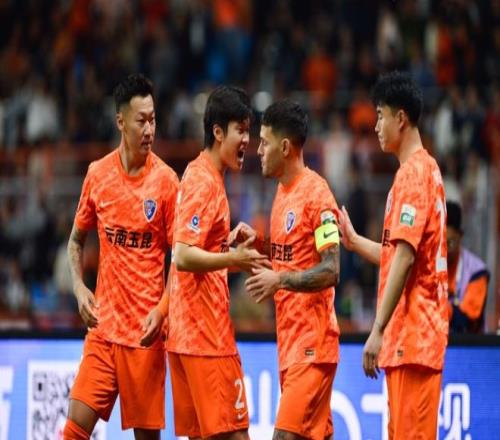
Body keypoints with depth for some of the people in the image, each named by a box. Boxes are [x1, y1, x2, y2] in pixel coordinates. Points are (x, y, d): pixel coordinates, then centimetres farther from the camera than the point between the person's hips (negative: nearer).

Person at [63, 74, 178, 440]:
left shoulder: (166, 180, -4)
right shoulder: (97, 174, 5)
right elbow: (77, 240, 18)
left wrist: (162, 310, -14)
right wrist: (79, 288, 1)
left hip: (146, 330, -3)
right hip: (103, 324, 3)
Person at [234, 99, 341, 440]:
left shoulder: (316, 193, -13)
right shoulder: (283, 189, 15)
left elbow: (330, 271, -19)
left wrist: (280, 280, -27)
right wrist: (259, 242, 7)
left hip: (312, 342, -9)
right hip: (290, 337, 9)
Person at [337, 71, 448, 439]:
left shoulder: (414, 173, -12)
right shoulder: (425, 170, 17)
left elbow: (405, 258, -19)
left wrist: (378, 330, -20)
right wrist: (354, 241, 24)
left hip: (413, 335, -10)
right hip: (412, 335, 10)